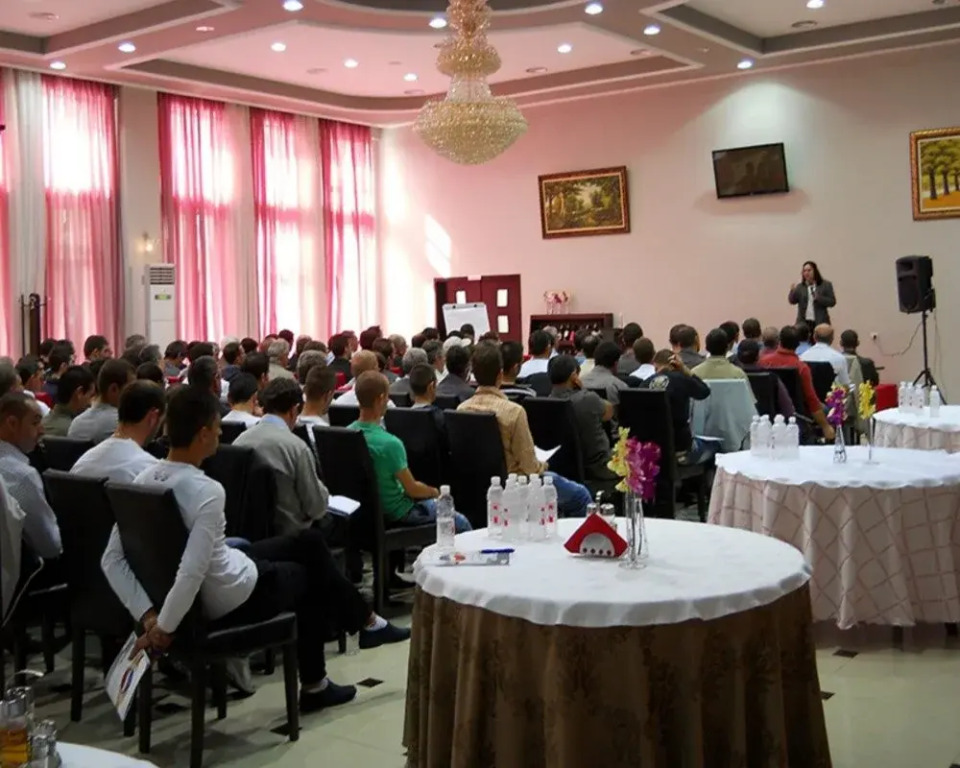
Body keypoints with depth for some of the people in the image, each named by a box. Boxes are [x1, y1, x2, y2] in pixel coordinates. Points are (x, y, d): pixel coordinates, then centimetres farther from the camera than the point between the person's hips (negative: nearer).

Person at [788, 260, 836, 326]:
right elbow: (792, 301, 1)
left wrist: (818, 298, -16)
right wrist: (792, 291, -19)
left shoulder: (826, 285, 4)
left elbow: (832, 302, -1)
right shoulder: (800, 287, 10)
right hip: (803, 322, 2)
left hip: (820, 323, -2)